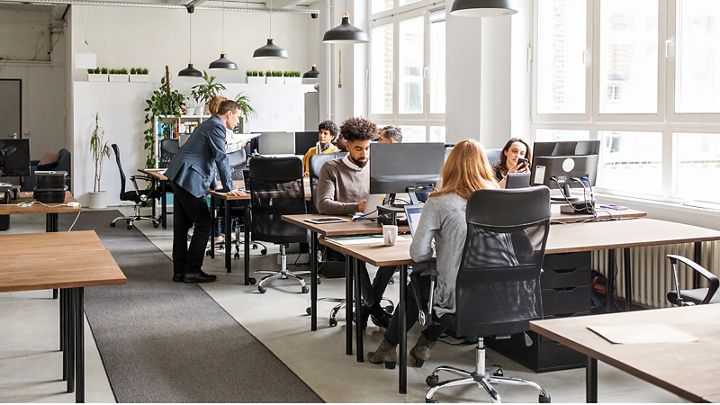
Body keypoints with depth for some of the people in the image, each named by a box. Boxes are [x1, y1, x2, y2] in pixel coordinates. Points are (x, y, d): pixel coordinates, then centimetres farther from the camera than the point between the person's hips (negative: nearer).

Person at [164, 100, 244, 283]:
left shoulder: (209, 124, 22)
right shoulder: (216, 127, -10)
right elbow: (221, 158, -15)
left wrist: (211, 184, 29)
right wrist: (229, 188, -12)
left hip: (180, 178, 11)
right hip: (189, 180, -11)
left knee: (182, 226, 11)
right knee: (203, 225, -5)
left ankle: (179, 271, 15)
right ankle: (192, 270, -1)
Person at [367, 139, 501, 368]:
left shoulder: (439, 203, -12)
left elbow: (418, 254, -12)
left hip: (457, 300, -4)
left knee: (419, 282, 28)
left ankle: (389, 347, 43)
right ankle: (426, 343, 39)